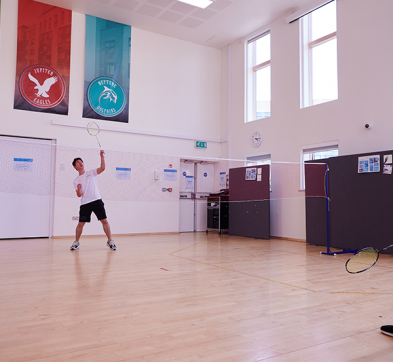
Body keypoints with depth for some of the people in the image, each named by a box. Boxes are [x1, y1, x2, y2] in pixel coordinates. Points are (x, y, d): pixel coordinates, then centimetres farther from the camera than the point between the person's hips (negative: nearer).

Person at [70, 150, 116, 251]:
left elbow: (102, 168, -6)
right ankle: (76, 242, 20)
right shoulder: (76, 181, 12)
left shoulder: (91, 173, 10)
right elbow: (79, 195, 5)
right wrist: (79, 190, -17)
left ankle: (110, 241, 3)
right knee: (80, 224, 0)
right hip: (85, 203, 1)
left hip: (96, 200, -1)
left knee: (104, 221, -6)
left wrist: (102, 157, -16)